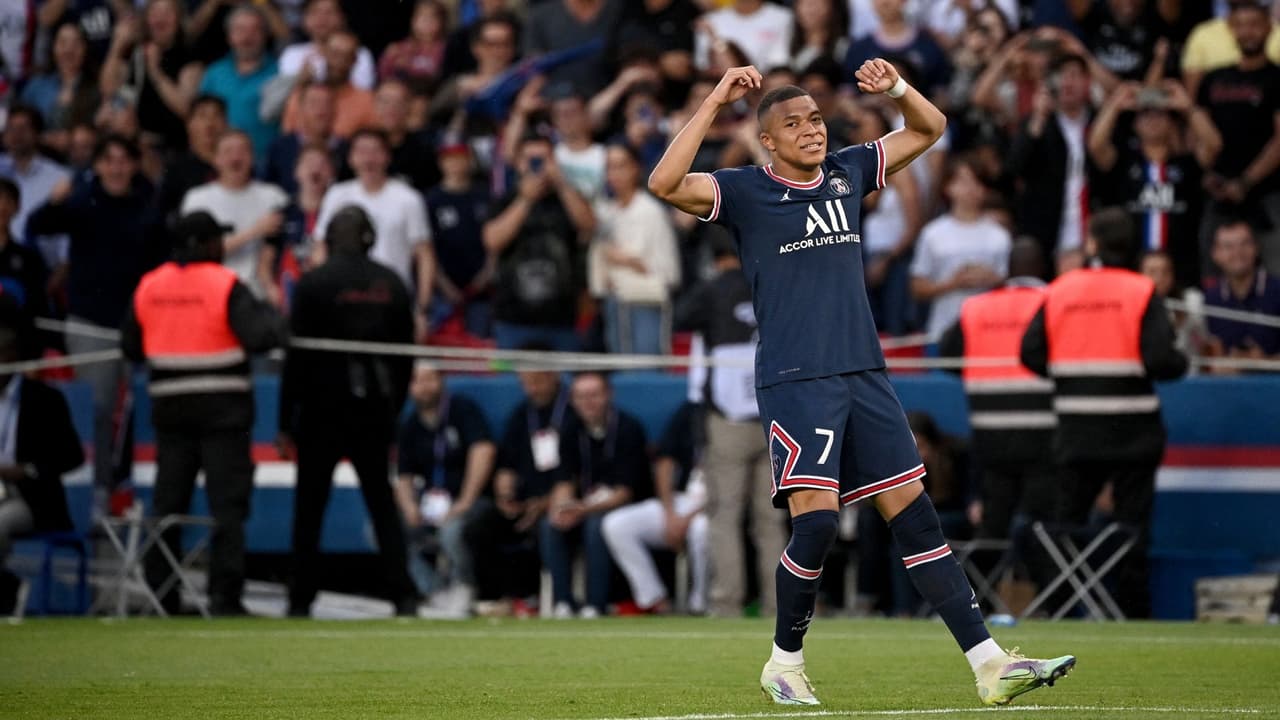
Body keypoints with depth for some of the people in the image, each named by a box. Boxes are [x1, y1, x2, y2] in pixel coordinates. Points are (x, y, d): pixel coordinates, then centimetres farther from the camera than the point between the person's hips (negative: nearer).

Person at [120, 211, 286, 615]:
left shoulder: (149, 287, 5)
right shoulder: (226, 286, -10)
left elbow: (130, 347, 11)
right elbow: (260, 336, -18)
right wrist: (274, 320, 2)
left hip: (170, 409, 5)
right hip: (222, 408, -5)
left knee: (167, 500, 10)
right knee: (227, 502, -2)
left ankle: (160, 593, 10)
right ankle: (224, 595, -8)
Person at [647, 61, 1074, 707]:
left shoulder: (846, 173, 14)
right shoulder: (745, 192, -1)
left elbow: (930, 128, 25)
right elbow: (665, 183, -18)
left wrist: (895, 87, 5)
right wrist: (714, 103, -18)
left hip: (863, 375, 5)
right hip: (793, 380, -5)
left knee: (914, 513, 2)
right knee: (816, 519, -15)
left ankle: (990, 665, -2)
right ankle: (785, 663, 5)